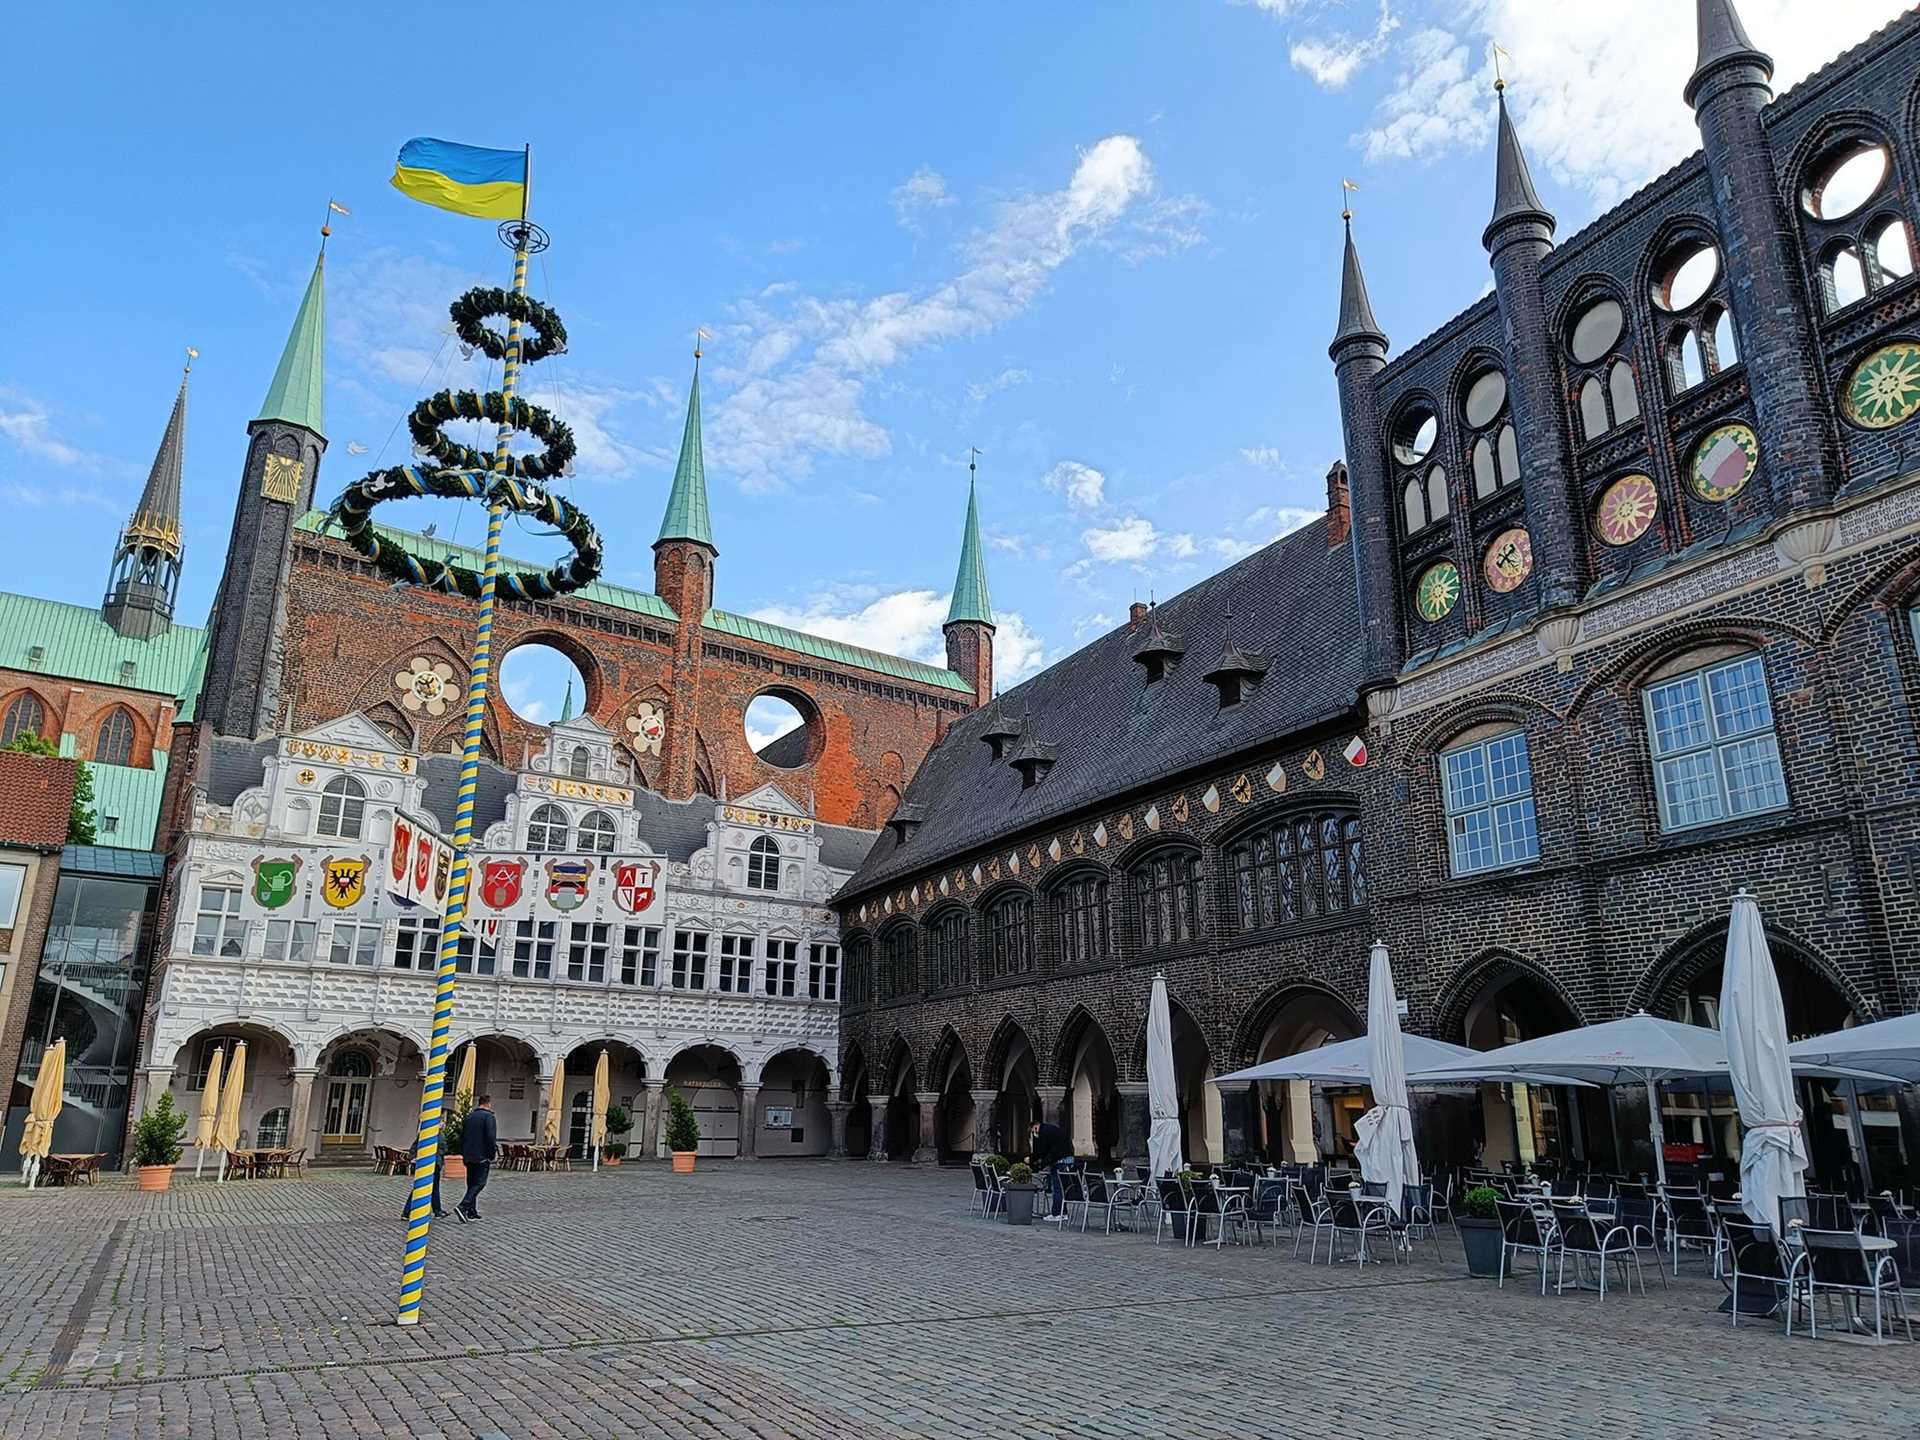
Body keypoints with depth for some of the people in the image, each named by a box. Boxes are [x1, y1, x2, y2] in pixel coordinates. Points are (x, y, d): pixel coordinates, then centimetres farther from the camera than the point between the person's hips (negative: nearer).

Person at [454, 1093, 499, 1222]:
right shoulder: (488, 1117, -11)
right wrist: (492, 1156, -11)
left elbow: (462, 1137, 18)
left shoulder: (469, 1117, 14)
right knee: (480, 1183, -5)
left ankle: (471, 1212, 14)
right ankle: (462, 1207, -20)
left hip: (469, 1157, 8)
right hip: (482, 1157, -8)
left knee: (471, 1184, 14)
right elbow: (491, 1138, -18)